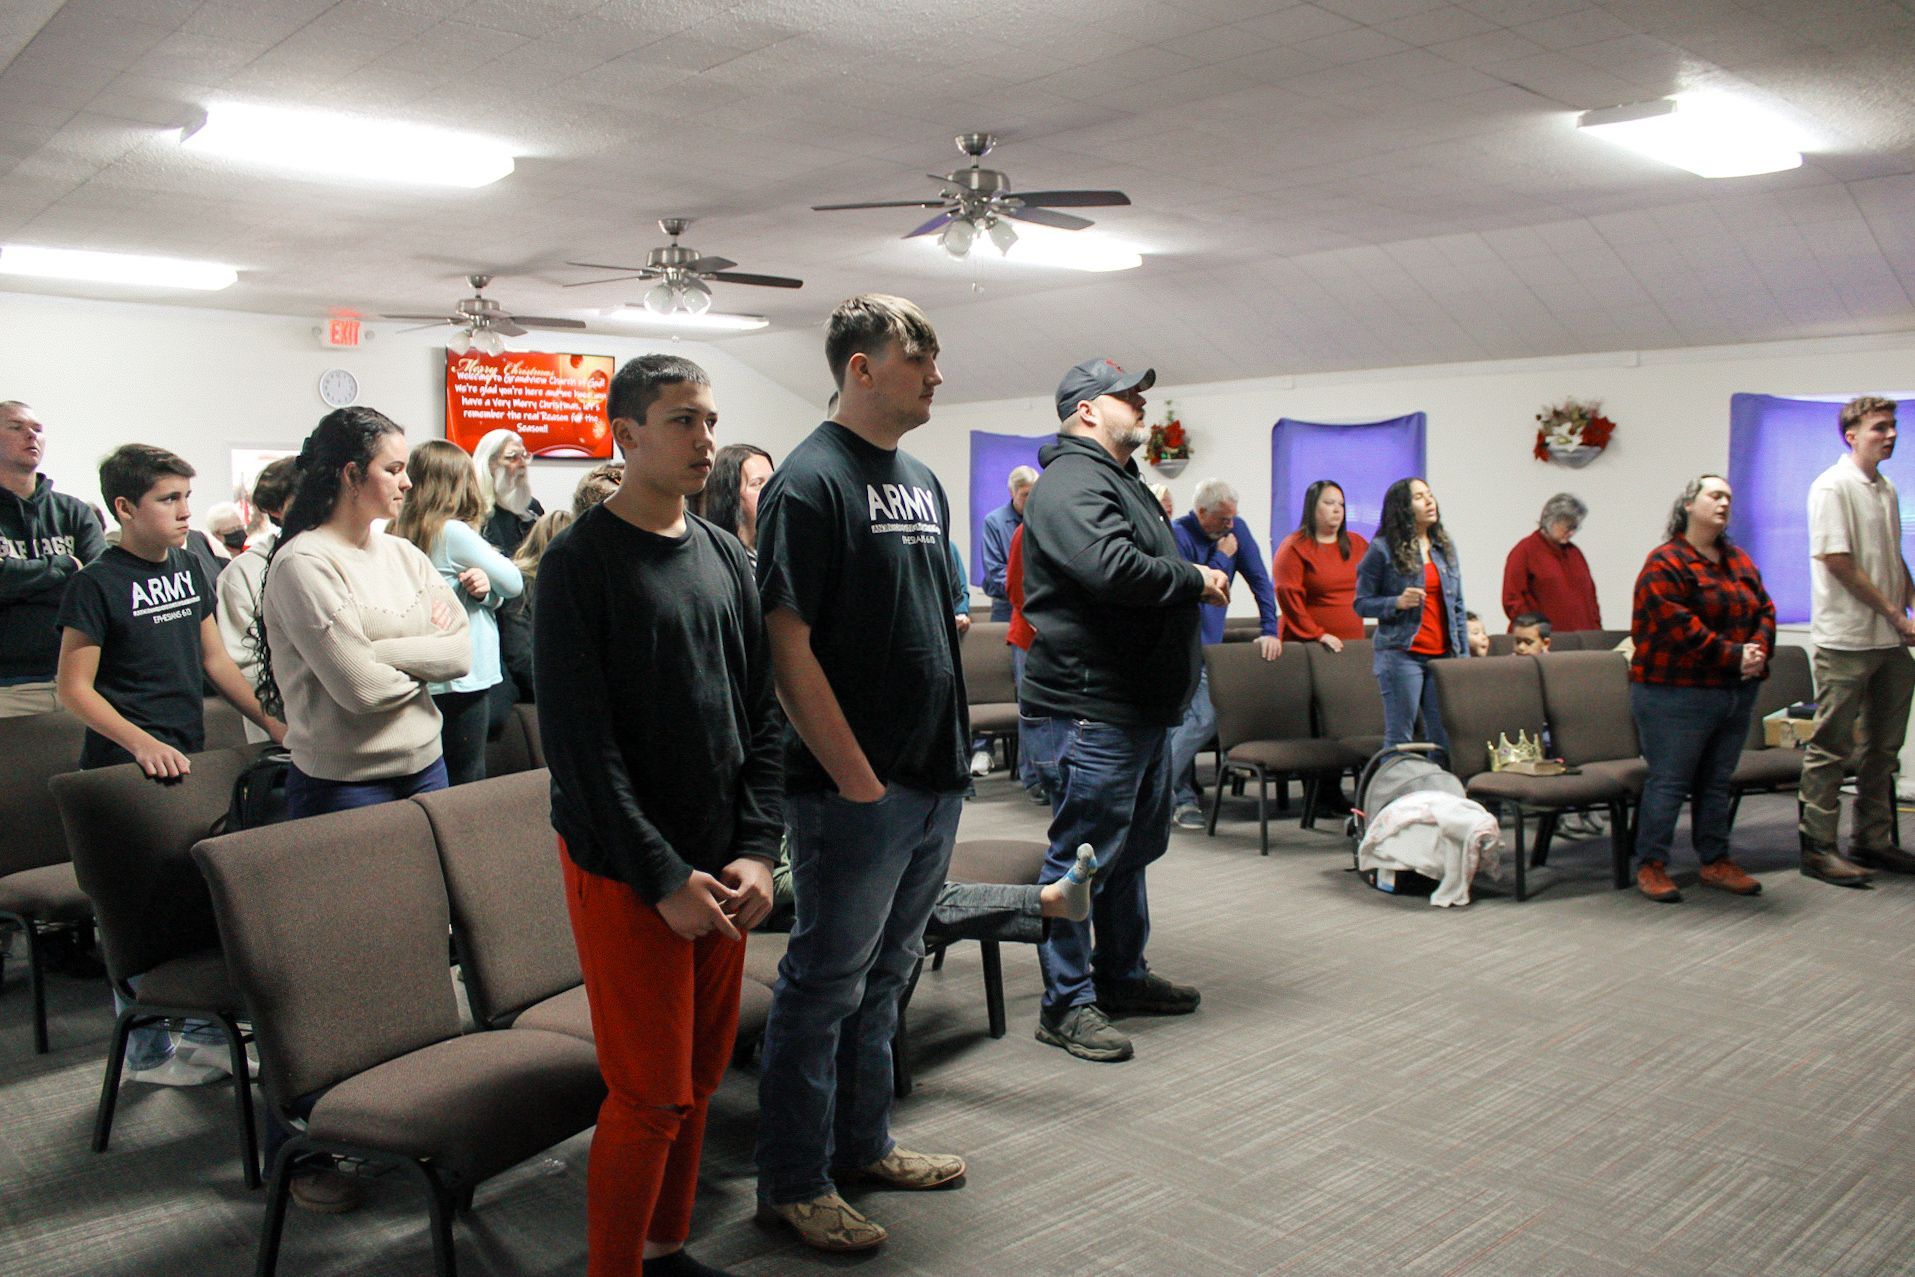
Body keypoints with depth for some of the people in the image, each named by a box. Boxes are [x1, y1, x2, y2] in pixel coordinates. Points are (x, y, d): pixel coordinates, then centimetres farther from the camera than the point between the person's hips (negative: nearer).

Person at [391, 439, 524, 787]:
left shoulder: (401, 534, 9)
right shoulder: (454, 532, -15)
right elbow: (514, 584, -7)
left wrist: (482, 590, -11)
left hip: (429, 680, 8)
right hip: (463, 680, -8)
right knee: (466, 785, -1)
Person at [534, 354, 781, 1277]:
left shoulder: (724, 555, 9)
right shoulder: (579, 561, -10)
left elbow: (759, 714, 9)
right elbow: (579, 742, -14)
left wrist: (756, 850, -1)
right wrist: (663, 875, -15)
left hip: (717, 865, 6)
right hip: (623, 868, -6)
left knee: (702, 1074, 14)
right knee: (651, 1095, 0)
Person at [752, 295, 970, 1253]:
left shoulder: (921, 480, 13)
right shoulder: (811, 481, -13)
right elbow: (789, 647, -18)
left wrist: (948, 758, 15)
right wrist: (858, 778, -18)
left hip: (932, 781, 8)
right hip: (854, 788, -8)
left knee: (885, 973, 19)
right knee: (825, 984, 4)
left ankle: (863, 1144, 34)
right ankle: (793, 1184, 19)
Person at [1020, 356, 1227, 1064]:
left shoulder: (1120, 480, 21)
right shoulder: (1073, 483, -15)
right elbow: (1114, 570, -30)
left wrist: (1194, 577, 10)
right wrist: (1196, 578, -15)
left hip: (1140, 710, 11)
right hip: (1089, 708, -11)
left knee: (1134, 847, 20)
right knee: (1082, 856, -2)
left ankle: (1122, 976, 35)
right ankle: (1066, 1004, 9)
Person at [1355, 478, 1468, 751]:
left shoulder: (1444, 546, 14)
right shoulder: (1382, 549, -3)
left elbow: (1458, 605, 17)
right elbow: (1362, 603, -2)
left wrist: (1464, 654, 12)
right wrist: (1398, 602, -19)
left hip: (1443, 654, 5)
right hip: (1401, 654, -5)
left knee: (1446, 736, 2)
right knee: (1399, 737, -1)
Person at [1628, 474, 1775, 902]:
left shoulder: (1740, 561, 16)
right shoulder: (1665, 563, -9)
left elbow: (1765, 610, 12)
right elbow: (1679, 627, -18)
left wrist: (1759, 650, -7)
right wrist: (1733, 656, -18)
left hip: (1736, 692, 8)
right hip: (1676, 693, -7)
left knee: (1717, 782, 13)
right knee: (1668, 781, -4)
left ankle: (1716, 862, 22)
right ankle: (1650, 865, 3)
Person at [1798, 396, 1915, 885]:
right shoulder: (1832, 486, -9)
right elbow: (1836, 560, -16)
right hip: (1846, 638, -8)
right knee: (1832, 745, -4)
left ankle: (1872, 840, 23)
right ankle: (1817, 847, 2)